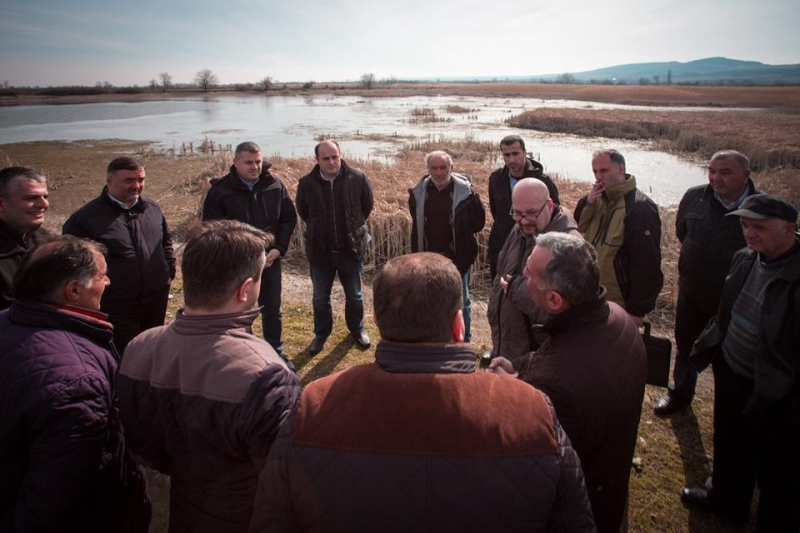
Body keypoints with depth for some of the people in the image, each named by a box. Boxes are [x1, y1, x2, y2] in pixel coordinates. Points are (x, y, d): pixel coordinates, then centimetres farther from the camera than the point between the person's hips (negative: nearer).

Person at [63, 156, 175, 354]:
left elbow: (166, 241, 21)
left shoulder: (152, 208, 6)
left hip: (156, 301, 5)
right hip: (116, 308, -5)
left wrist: (169, 270, 11)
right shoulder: (85, 218, -11)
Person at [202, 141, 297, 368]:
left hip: (270, 260, 3)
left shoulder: (275, 185, -4)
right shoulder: (220, 191, -12)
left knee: (272, 310, 16)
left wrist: (278, 248, -8)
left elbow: (289, 218, 4)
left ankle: (276, 352, 35)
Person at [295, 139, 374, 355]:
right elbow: (303, 212, 9)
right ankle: (321, 333, 36)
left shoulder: (357, 178, -13)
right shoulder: (307, 183, -11)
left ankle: (357, 329, 40)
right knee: (320, 298, 15)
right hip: (320, 250, 1)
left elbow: (367, 205, 5)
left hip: (351, 248, 0)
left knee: (354, 295, 17)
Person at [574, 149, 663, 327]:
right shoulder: (600, 199, 6)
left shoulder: (639, 208, -22)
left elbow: (646, 263, -23)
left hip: (620, 305, -8)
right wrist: (587, 203, -13)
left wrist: (638, 309, -21)